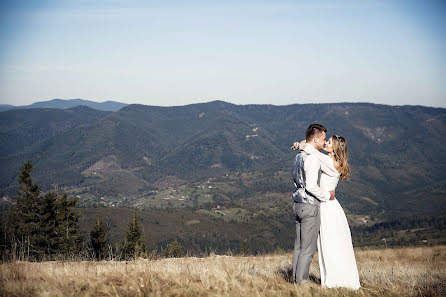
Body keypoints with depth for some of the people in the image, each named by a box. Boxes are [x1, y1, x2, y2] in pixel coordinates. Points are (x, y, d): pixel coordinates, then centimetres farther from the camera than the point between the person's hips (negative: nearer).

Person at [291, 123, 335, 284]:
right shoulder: (313, 158, -18)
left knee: (298, 245, 14)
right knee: (308, 248, -1)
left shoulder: (299, 155, 10)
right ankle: (301, 280, 3)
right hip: (310, 206, -9)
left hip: (298, 204, 9)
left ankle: (296, 277, 19)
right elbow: (311, 186, -24)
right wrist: (327, 195, -11)